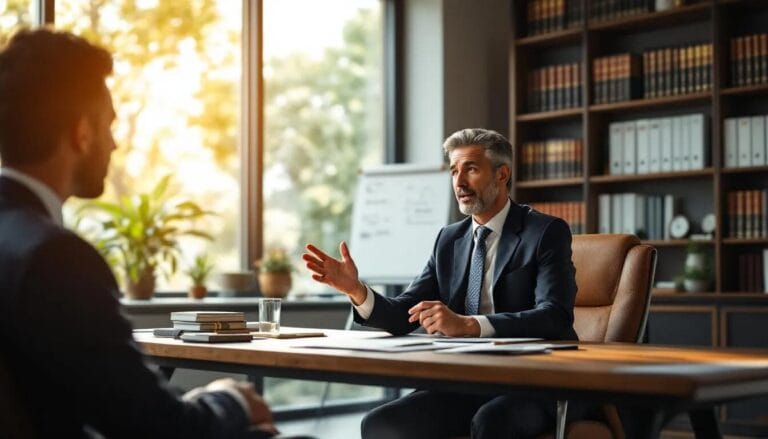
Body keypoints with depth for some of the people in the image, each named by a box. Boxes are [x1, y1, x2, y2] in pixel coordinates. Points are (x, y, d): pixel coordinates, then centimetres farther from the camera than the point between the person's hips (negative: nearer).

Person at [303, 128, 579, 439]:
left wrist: (467, 325, -32)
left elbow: (555, 317, -19)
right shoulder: (449, 239, 13)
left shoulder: (547, 232, -4)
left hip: (532, 382, -5)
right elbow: (403, 317, 9)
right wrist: (355, 289, -11)